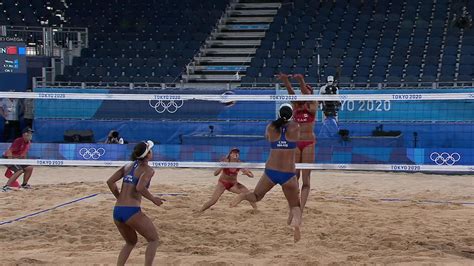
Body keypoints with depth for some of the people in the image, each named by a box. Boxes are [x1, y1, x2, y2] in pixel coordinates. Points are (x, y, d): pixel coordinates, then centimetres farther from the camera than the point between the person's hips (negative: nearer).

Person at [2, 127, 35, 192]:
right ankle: (6, 187, -29)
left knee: (30, 168, 4)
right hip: (8, 158, -9)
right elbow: (9, 151, -28)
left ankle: (24, 184, 21)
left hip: (18, 159, 9)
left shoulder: (28, 142, 3)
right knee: (20, 170, -27)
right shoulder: (18, 141, -23)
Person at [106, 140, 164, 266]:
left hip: (117, 211, 7)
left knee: (131, 242, 28)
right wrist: (153, 199, -7)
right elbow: (140, 187, -22)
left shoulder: (128, 166, 15)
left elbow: (110, 181, 10)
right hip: (132, 211, -7)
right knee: (154, 240, 12)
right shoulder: (148, 170, -4)